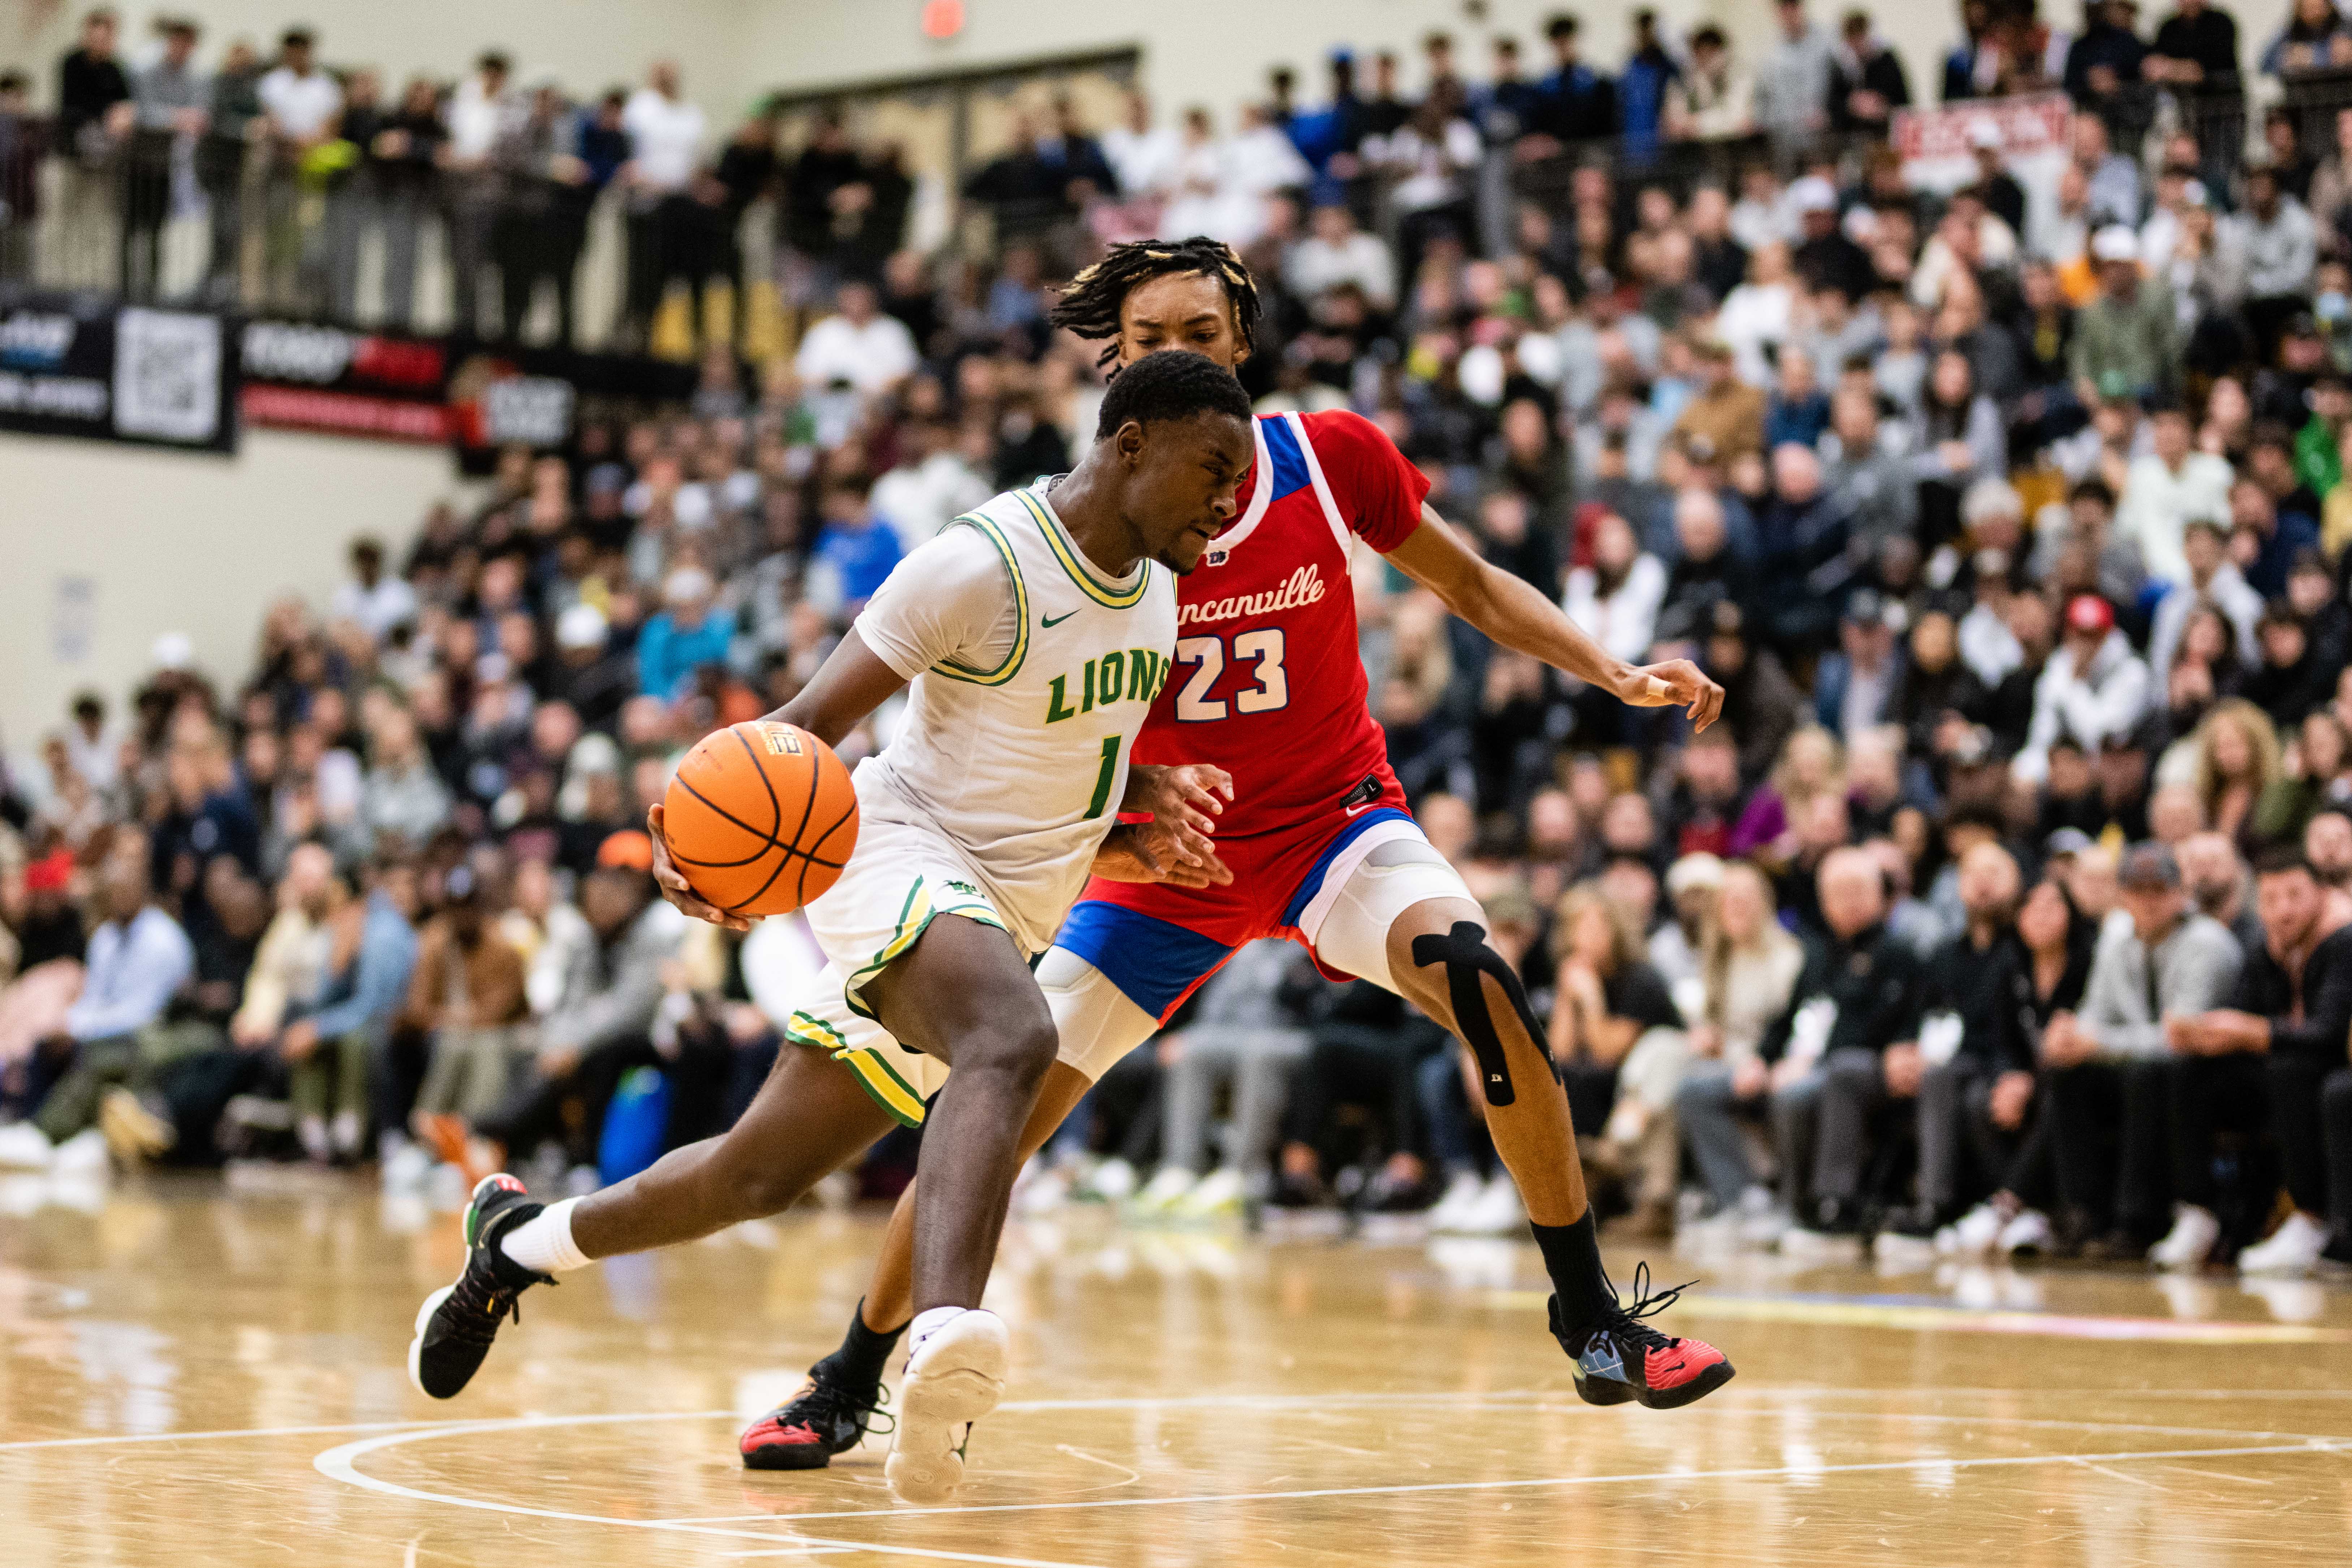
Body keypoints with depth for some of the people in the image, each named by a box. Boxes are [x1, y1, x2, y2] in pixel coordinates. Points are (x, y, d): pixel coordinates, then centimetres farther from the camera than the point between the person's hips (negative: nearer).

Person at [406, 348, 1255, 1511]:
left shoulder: (1156, 586, 8)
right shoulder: (981, 565, -18)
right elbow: (811, 721, -17)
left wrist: (1143, 806, 7)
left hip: (1003, 919, 8)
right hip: (903, 856, -8)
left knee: (760, 1176, 13)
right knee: (1013, 1042, -40)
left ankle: (520, 1240, 36)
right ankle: (944, 1330, -59)